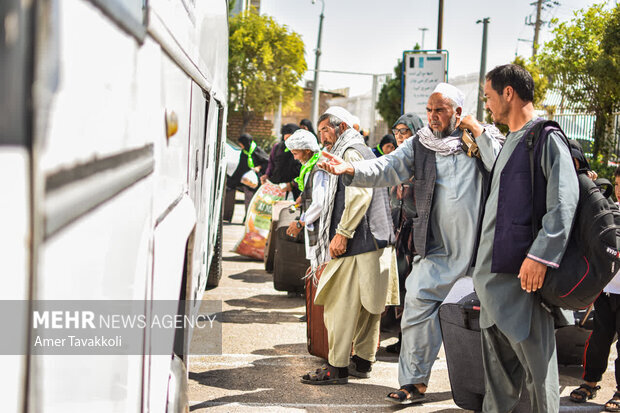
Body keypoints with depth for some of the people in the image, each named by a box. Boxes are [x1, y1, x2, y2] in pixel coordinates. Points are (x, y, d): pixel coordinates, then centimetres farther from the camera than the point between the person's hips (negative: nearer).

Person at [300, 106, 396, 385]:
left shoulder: (351, 152, -7)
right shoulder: (364, 152, 24)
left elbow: (359, 195, -20)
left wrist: (342, 233, -21)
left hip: (355, 242, -11)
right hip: (374, 239, 11)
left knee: (340, 303, -8)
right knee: (366, 304, 12)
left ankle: (337, 368, -7)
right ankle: (362, 361, 19)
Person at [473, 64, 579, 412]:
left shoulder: (546, 139, -9)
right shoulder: (513, 141, 20)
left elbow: (564, 201, -20)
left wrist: (541, 255, -24)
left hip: (522, 270, -9)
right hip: (494, 271, 9)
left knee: (534, 354, -4)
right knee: (498, 356, 14)